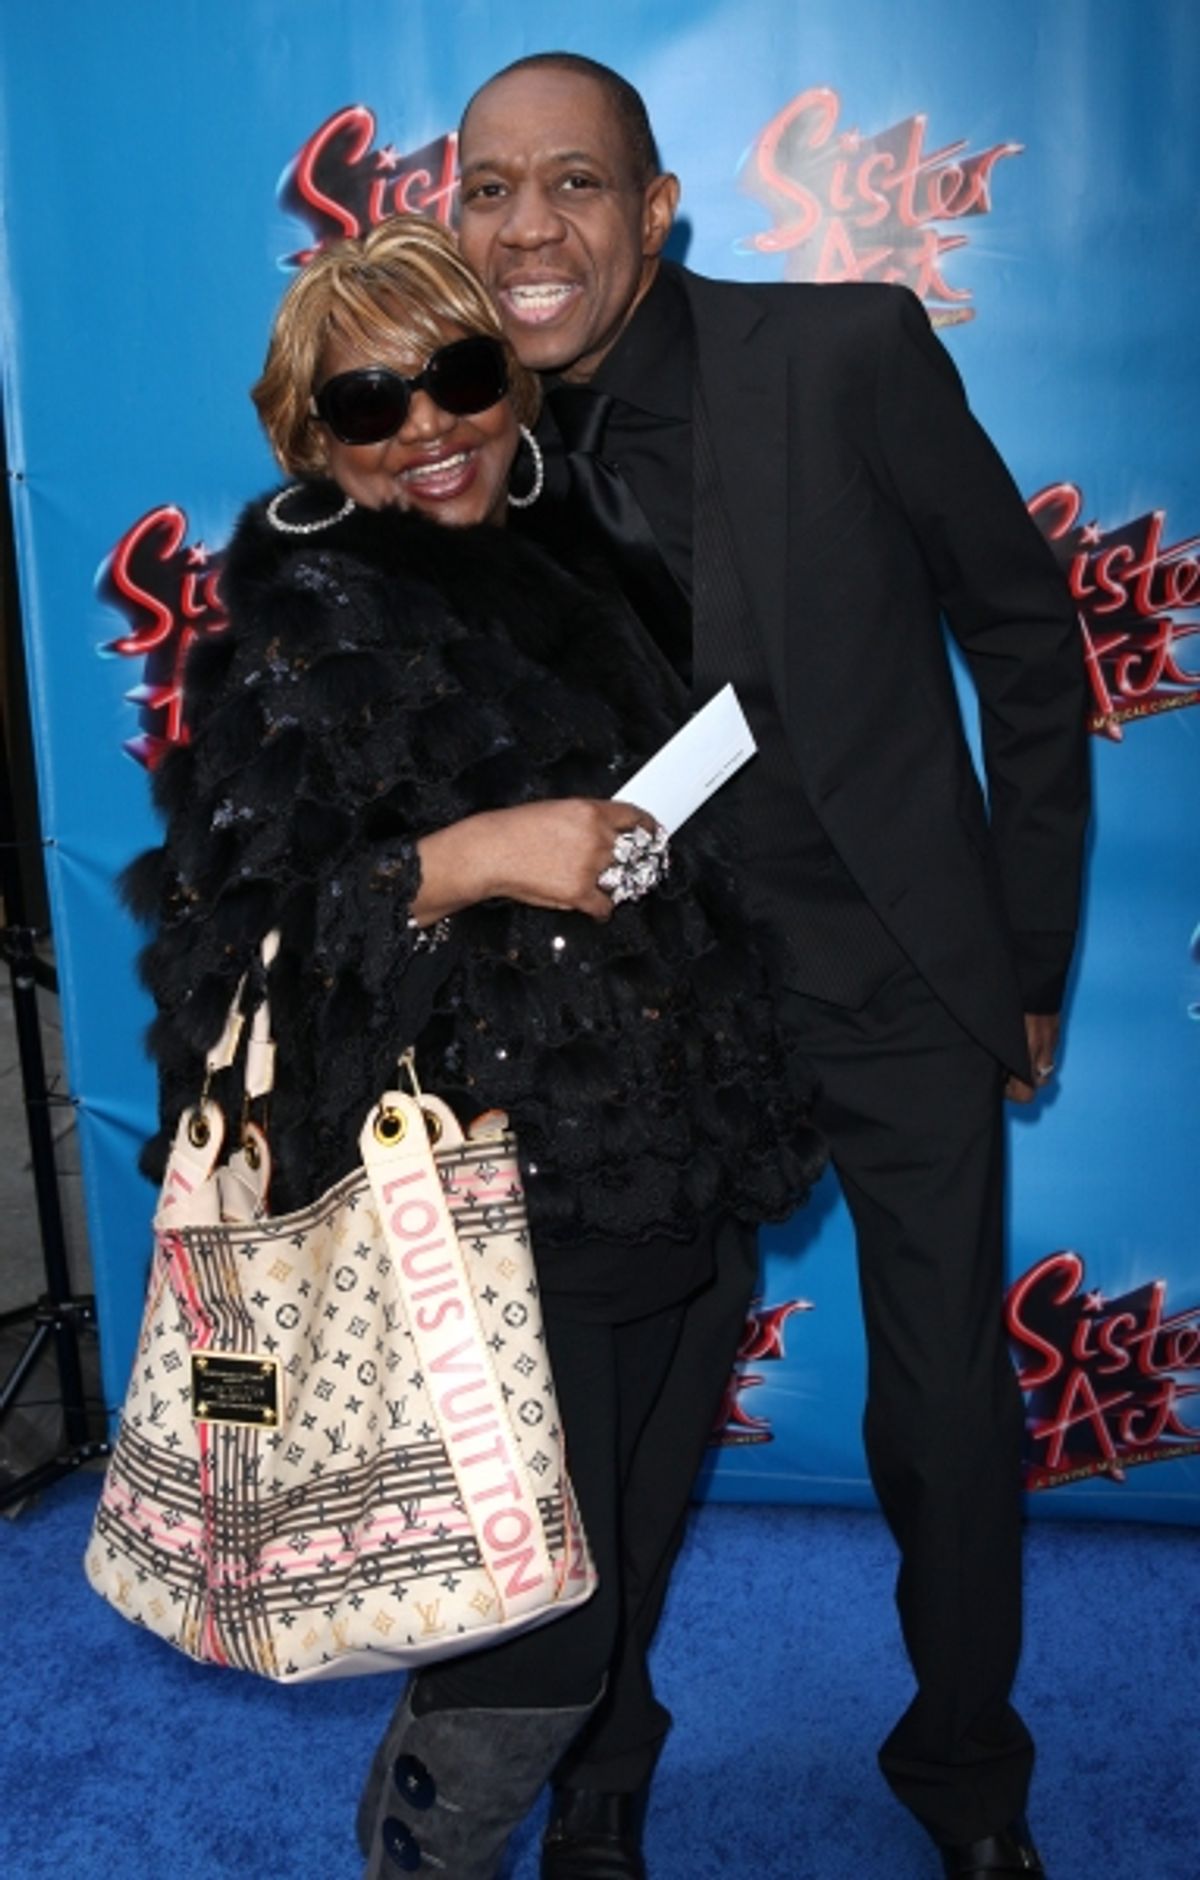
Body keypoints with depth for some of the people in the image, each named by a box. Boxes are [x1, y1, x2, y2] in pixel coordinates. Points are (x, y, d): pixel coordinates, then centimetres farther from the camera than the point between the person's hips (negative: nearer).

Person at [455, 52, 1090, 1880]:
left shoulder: (850, 356, -13)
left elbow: (1022, 635, -4)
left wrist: (1031, 949, -2)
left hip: (902, 982, -1)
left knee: (951, 1412, 12)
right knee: (635, 1409, 10)